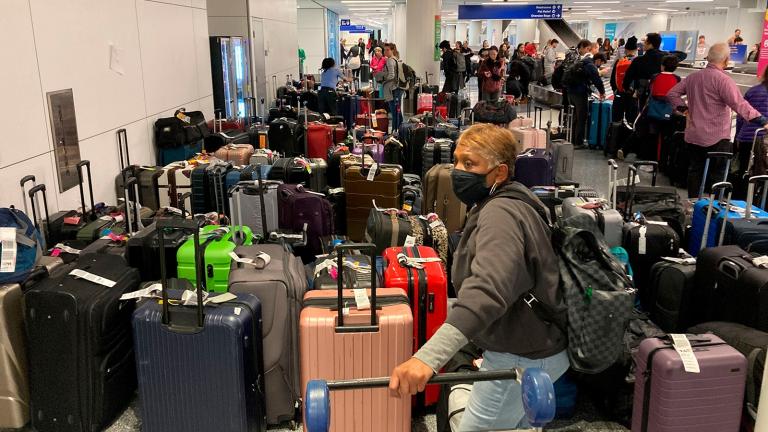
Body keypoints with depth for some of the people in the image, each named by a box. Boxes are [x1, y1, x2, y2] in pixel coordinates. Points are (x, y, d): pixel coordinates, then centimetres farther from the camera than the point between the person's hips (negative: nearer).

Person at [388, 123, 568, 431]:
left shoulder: (500, 214, -24)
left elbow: (488, 289, -42)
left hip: (521, 359, -11)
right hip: (534, 349, 11)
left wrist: (428, 356, -53)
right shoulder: (509, 205, 11)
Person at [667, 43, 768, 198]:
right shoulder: (723, 79, -16)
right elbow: (739, 105, -25)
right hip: (717, 138, -6)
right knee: (717, 175, 2)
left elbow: (672, 94, 14)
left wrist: (684, 107, 10)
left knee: (695, 171, 14)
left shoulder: (692, 77, 6)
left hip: (693, 135, 6)